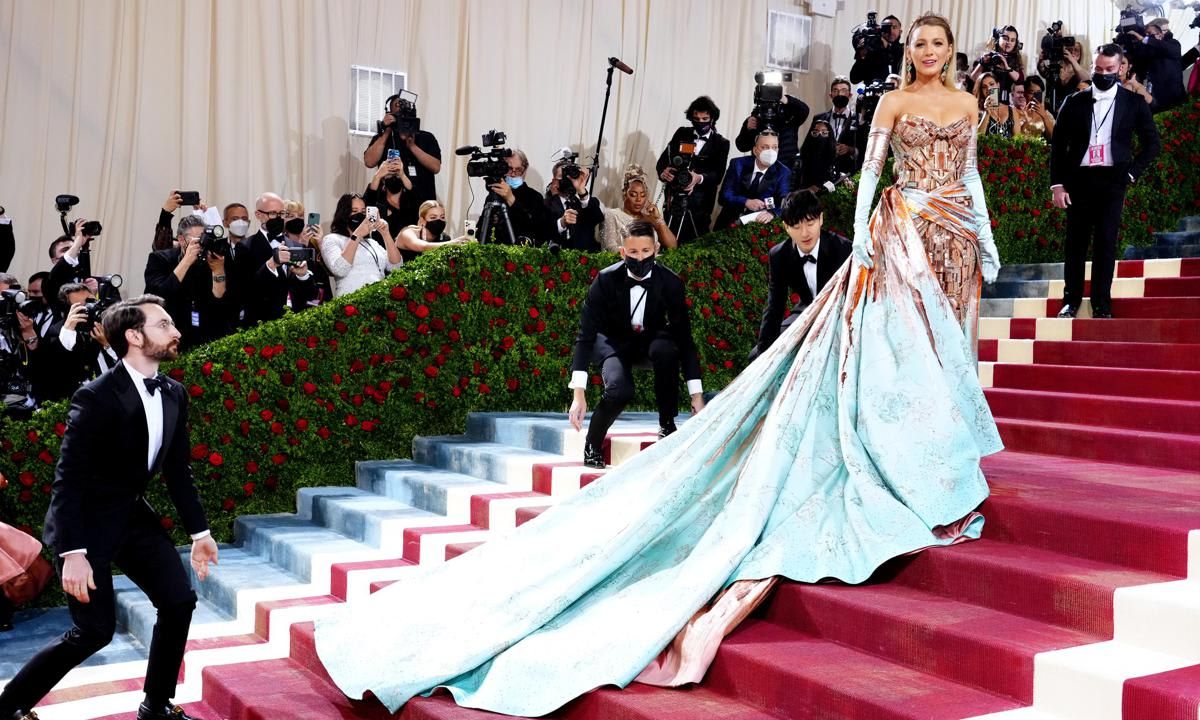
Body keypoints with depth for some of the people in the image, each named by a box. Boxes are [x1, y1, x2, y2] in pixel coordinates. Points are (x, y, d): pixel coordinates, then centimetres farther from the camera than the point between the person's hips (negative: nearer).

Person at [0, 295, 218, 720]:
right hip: (88, 521, -7)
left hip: (133, 514, 7)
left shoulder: (174, 395, 0)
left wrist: (199, 531, 8)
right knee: (95, 630, -7)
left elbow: (178, 470, 9)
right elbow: (68, 479, -22)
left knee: (179, 602, 0)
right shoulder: (96, 397, -21)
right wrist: (72, 553, -27)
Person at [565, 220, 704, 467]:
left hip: (652, 340, 2)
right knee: (620, 390, -33)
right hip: (614, 342, -2)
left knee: (666, 349, -35)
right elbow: (586, 334, -24)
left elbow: (684, 336, -16)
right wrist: (578, 394, -32)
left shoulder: (670, 283, -21)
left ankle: (667, 425, -13)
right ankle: (592, 446, -4)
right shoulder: (606, 280, -24)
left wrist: (697, 394, -20)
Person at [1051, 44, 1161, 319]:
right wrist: (1057, 184, 0)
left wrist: (1131, 172, -1)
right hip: (1078, 180, 1)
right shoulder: (1074, 102, 6)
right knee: (1075, 242, 4)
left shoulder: (1134, 103, 5)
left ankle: (1101, 304, 2)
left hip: (1112, 181, -1)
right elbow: (1058, 144, 6)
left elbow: (1151, 143, 9)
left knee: (1106, 243, -3)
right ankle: (1071, 300, 12)